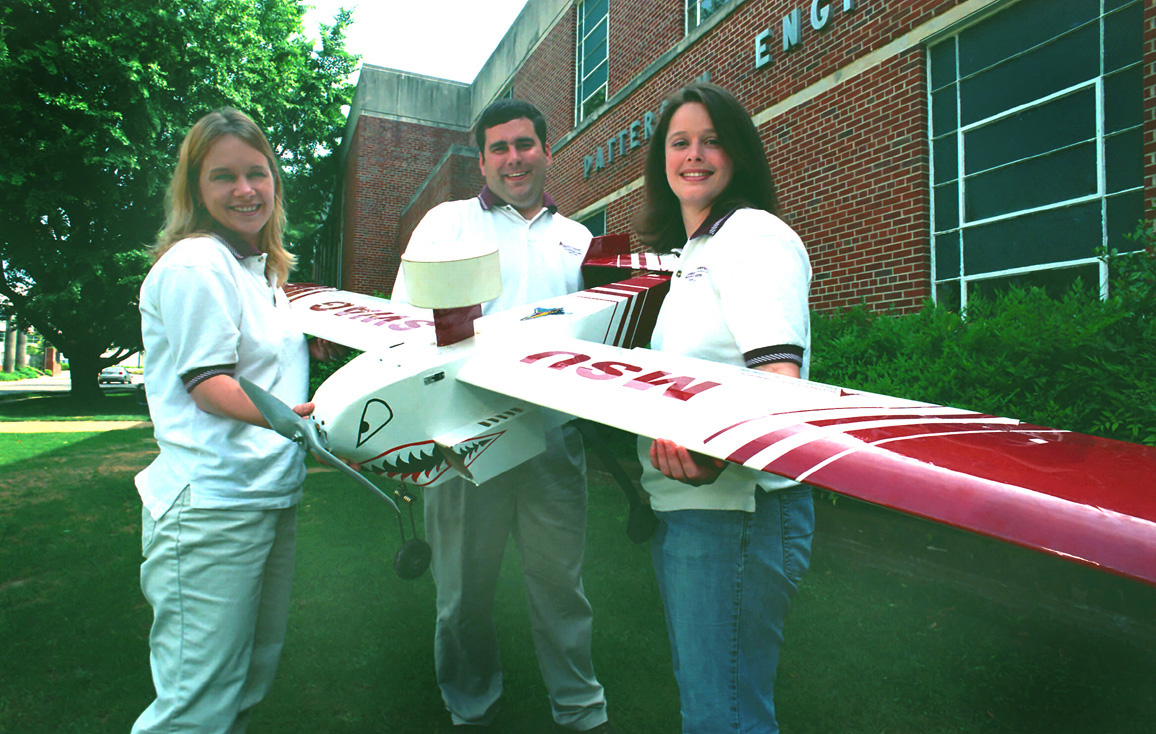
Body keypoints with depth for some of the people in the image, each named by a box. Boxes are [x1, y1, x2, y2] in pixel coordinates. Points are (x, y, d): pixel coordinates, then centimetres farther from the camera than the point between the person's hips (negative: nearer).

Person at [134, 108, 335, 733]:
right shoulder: (194, 264, -10)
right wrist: (288, 417, -30)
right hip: (213, 505, -9)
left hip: (272, 493, 9)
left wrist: (313, 347, 16)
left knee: (252, 678, 17)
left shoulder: (261, 268, 19)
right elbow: (206, 382, -16)